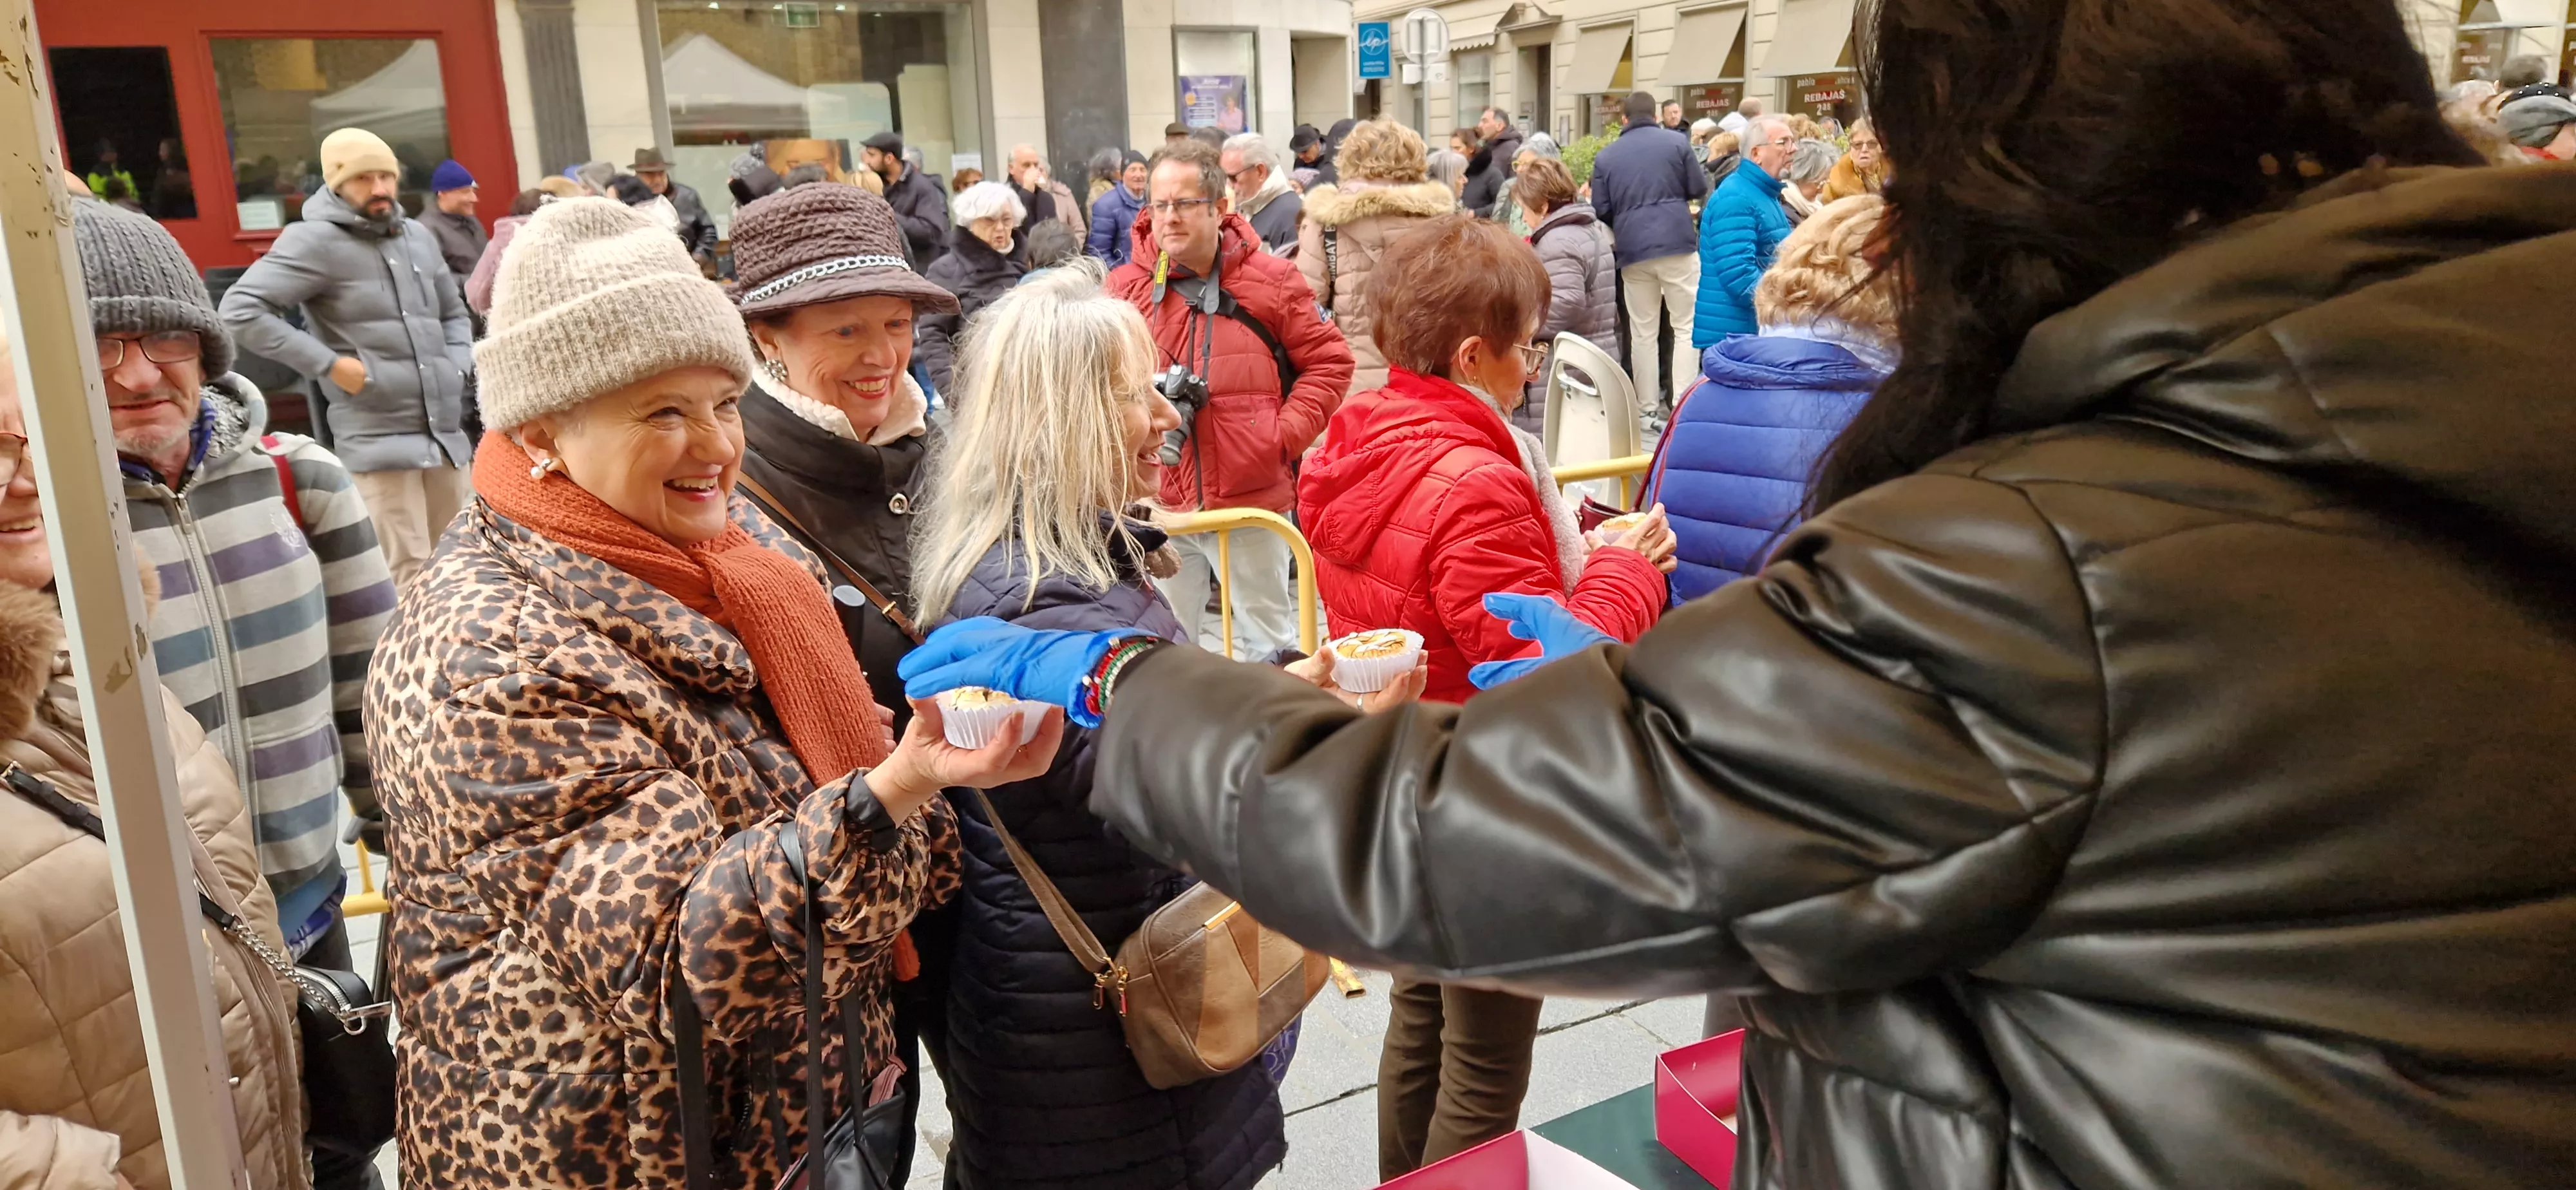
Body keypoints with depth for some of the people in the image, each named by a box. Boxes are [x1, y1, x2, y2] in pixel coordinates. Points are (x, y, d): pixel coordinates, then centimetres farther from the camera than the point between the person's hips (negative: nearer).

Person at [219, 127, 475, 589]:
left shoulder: (418, 236, 15)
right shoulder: (316, 241, -7)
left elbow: (453, 313, 28)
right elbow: (241, 310, -15)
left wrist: (457, 364, 10)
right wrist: (331, 364, -17)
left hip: (446, 433, 7)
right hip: (379, 439, -7)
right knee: (409, 575, -11)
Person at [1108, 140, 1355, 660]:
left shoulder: (1272, 281, -1)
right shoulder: (1127, 286, 1)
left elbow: (1329, 363, 3)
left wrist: (1284, 435, -7)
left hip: (1253, 497, -1)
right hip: (1158, 498, 2)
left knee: (1266, 643, 12)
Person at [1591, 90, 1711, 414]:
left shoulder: (1606, 155, 6)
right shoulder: (1677, 142, 0)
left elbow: (1601, 210, 5)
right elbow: (1699, 189, 4)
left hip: (1633, 250, 2)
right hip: (1677, 242, -2)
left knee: (1643, 333, 8)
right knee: (1686, 326, 5)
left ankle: (1647, 407, 9)